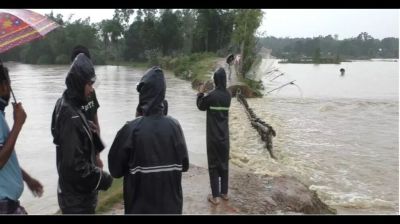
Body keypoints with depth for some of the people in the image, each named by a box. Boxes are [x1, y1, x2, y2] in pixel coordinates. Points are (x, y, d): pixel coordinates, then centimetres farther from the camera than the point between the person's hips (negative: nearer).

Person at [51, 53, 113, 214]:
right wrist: (102, 178, -16)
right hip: (77, 197, -9)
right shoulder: (71, 116, -25)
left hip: (74, 192, 9)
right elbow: (74, 164, -27)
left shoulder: (66, 106, 4)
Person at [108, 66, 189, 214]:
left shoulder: (131, 129, -19)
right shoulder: (174, 126, -11)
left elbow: (115, 170, -9)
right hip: (171, 204, 2)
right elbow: (184, 165, -1)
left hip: (141, 206, -2)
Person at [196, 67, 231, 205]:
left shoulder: (212, 95, -17)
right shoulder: (227, 95, 0)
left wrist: (200, 93, 14)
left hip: (213, 136, -5)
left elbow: (200, 106, 0)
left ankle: (215, 196, 6)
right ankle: (224, 192, 25)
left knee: (213, 165, 3)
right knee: (224, 163, 15)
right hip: (225, 136, 5)